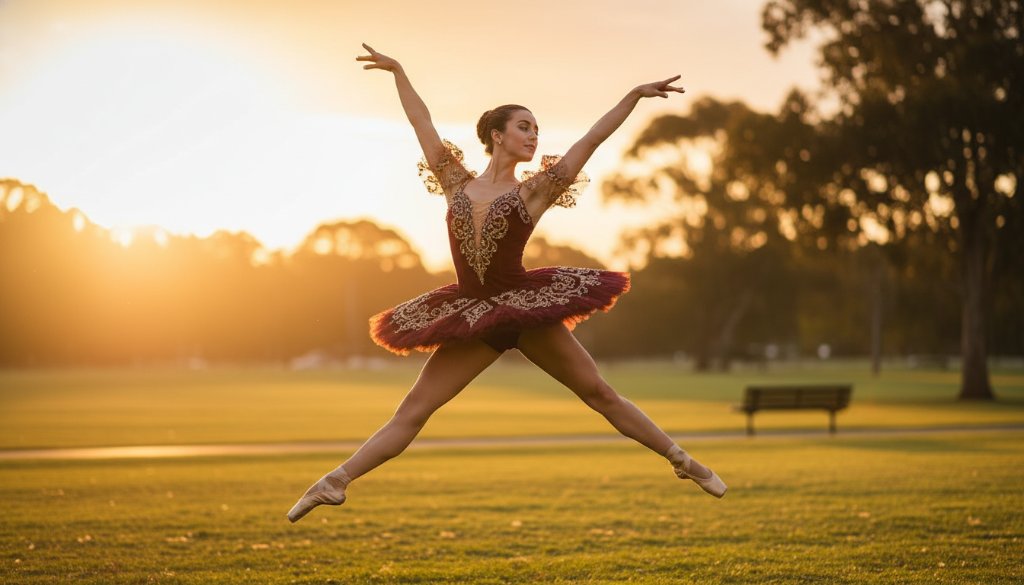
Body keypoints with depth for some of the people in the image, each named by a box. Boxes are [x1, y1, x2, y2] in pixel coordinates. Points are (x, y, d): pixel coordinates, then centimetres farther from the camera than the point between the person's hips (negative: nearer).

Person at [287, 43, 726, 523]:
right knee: (411, 412, -2)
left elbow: (590, 141, 1)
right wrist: (398, 70, 23)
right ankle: (334, 482, -3)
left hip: (528, 307, -2)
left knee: (602, 396, 4)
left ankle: (683, 462, 13)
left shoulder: (533, 191, 3)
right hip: (473, 318, 2)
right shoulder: (458, 183, 9)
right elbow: (422, 124, 17)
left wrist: (635, 95, -2)